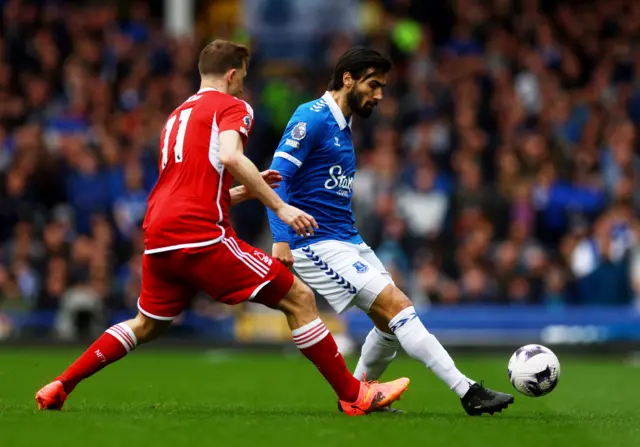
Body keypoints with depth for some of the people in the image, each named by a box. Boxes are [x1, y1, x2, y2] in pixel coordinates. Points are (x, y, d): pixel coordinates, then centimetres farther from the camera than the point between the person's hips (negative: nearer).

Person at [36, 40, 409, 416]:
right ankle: (354, 395, -6)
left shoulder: (176, 117, 28)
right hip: (200, 235, -8)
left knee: (148, 325, 28)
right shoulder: (233, 107, 4)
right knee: (299, 299, -3)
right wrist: (279, 206, -17)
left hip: (158, 239, 8)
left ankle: (59, 388, 25)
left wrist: (245, 192, 32)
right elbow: (230, 157, -18)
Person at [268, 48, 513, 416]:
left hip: (348, 241, 10)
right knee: (397, 305, -16)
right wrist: (281, 240, -26)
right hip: (318, 244, -10)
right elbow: (277, 177, -18)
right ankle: (468, 392, -19)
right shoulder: (312, 118, -12)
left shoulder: (343, 127, 17)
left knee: (392, 321, 8)